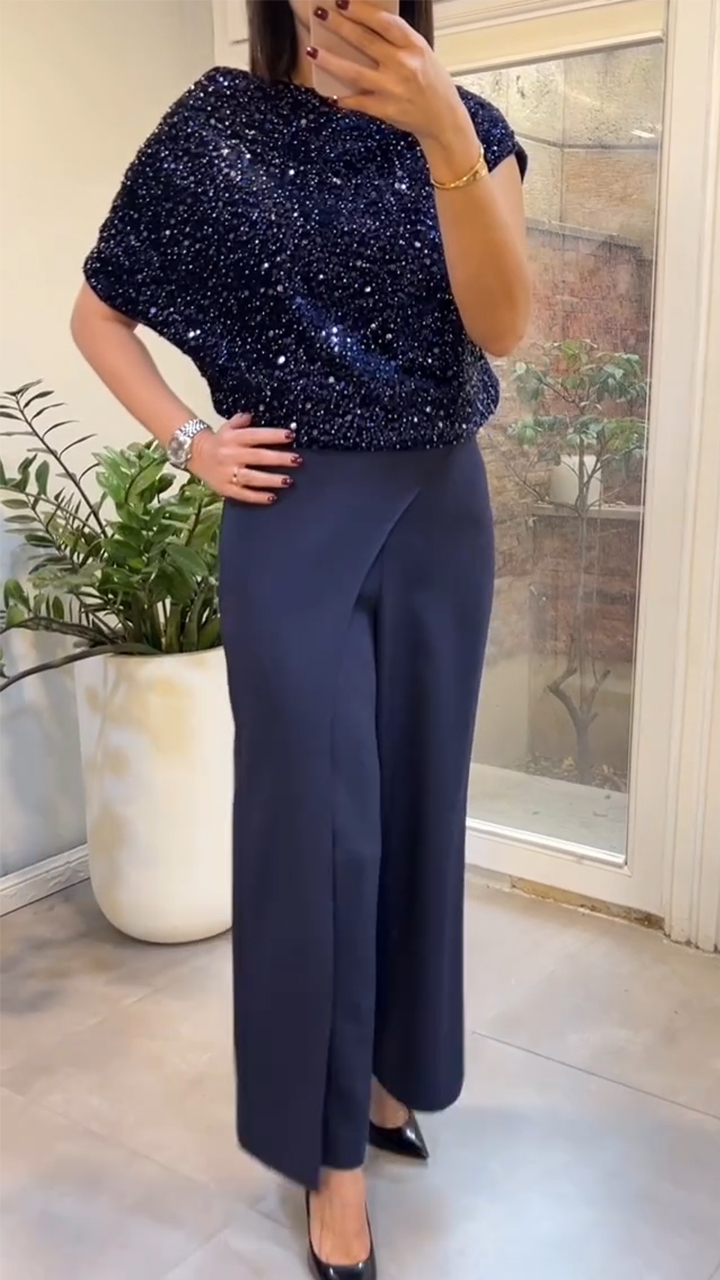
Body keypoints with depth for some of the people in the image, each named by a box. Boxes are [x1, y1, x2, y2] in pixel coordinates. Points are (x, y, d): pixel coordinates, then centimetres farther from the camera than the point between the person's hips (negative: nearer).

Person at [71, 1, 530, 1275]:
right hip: (295, 513, -3)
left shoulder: (471, 127, 4)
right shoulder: (219, 124, -1)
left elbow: (501, 326, -12)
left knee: (417, 801, 11)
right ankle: (333, 1151, 17)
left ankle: (385, 1068, 34)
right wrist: (188, 440, -6)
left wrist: (446, 143, -24)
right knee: (317, 817, -1)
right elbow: (98, 313, 6)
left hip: (440, 508, 4)